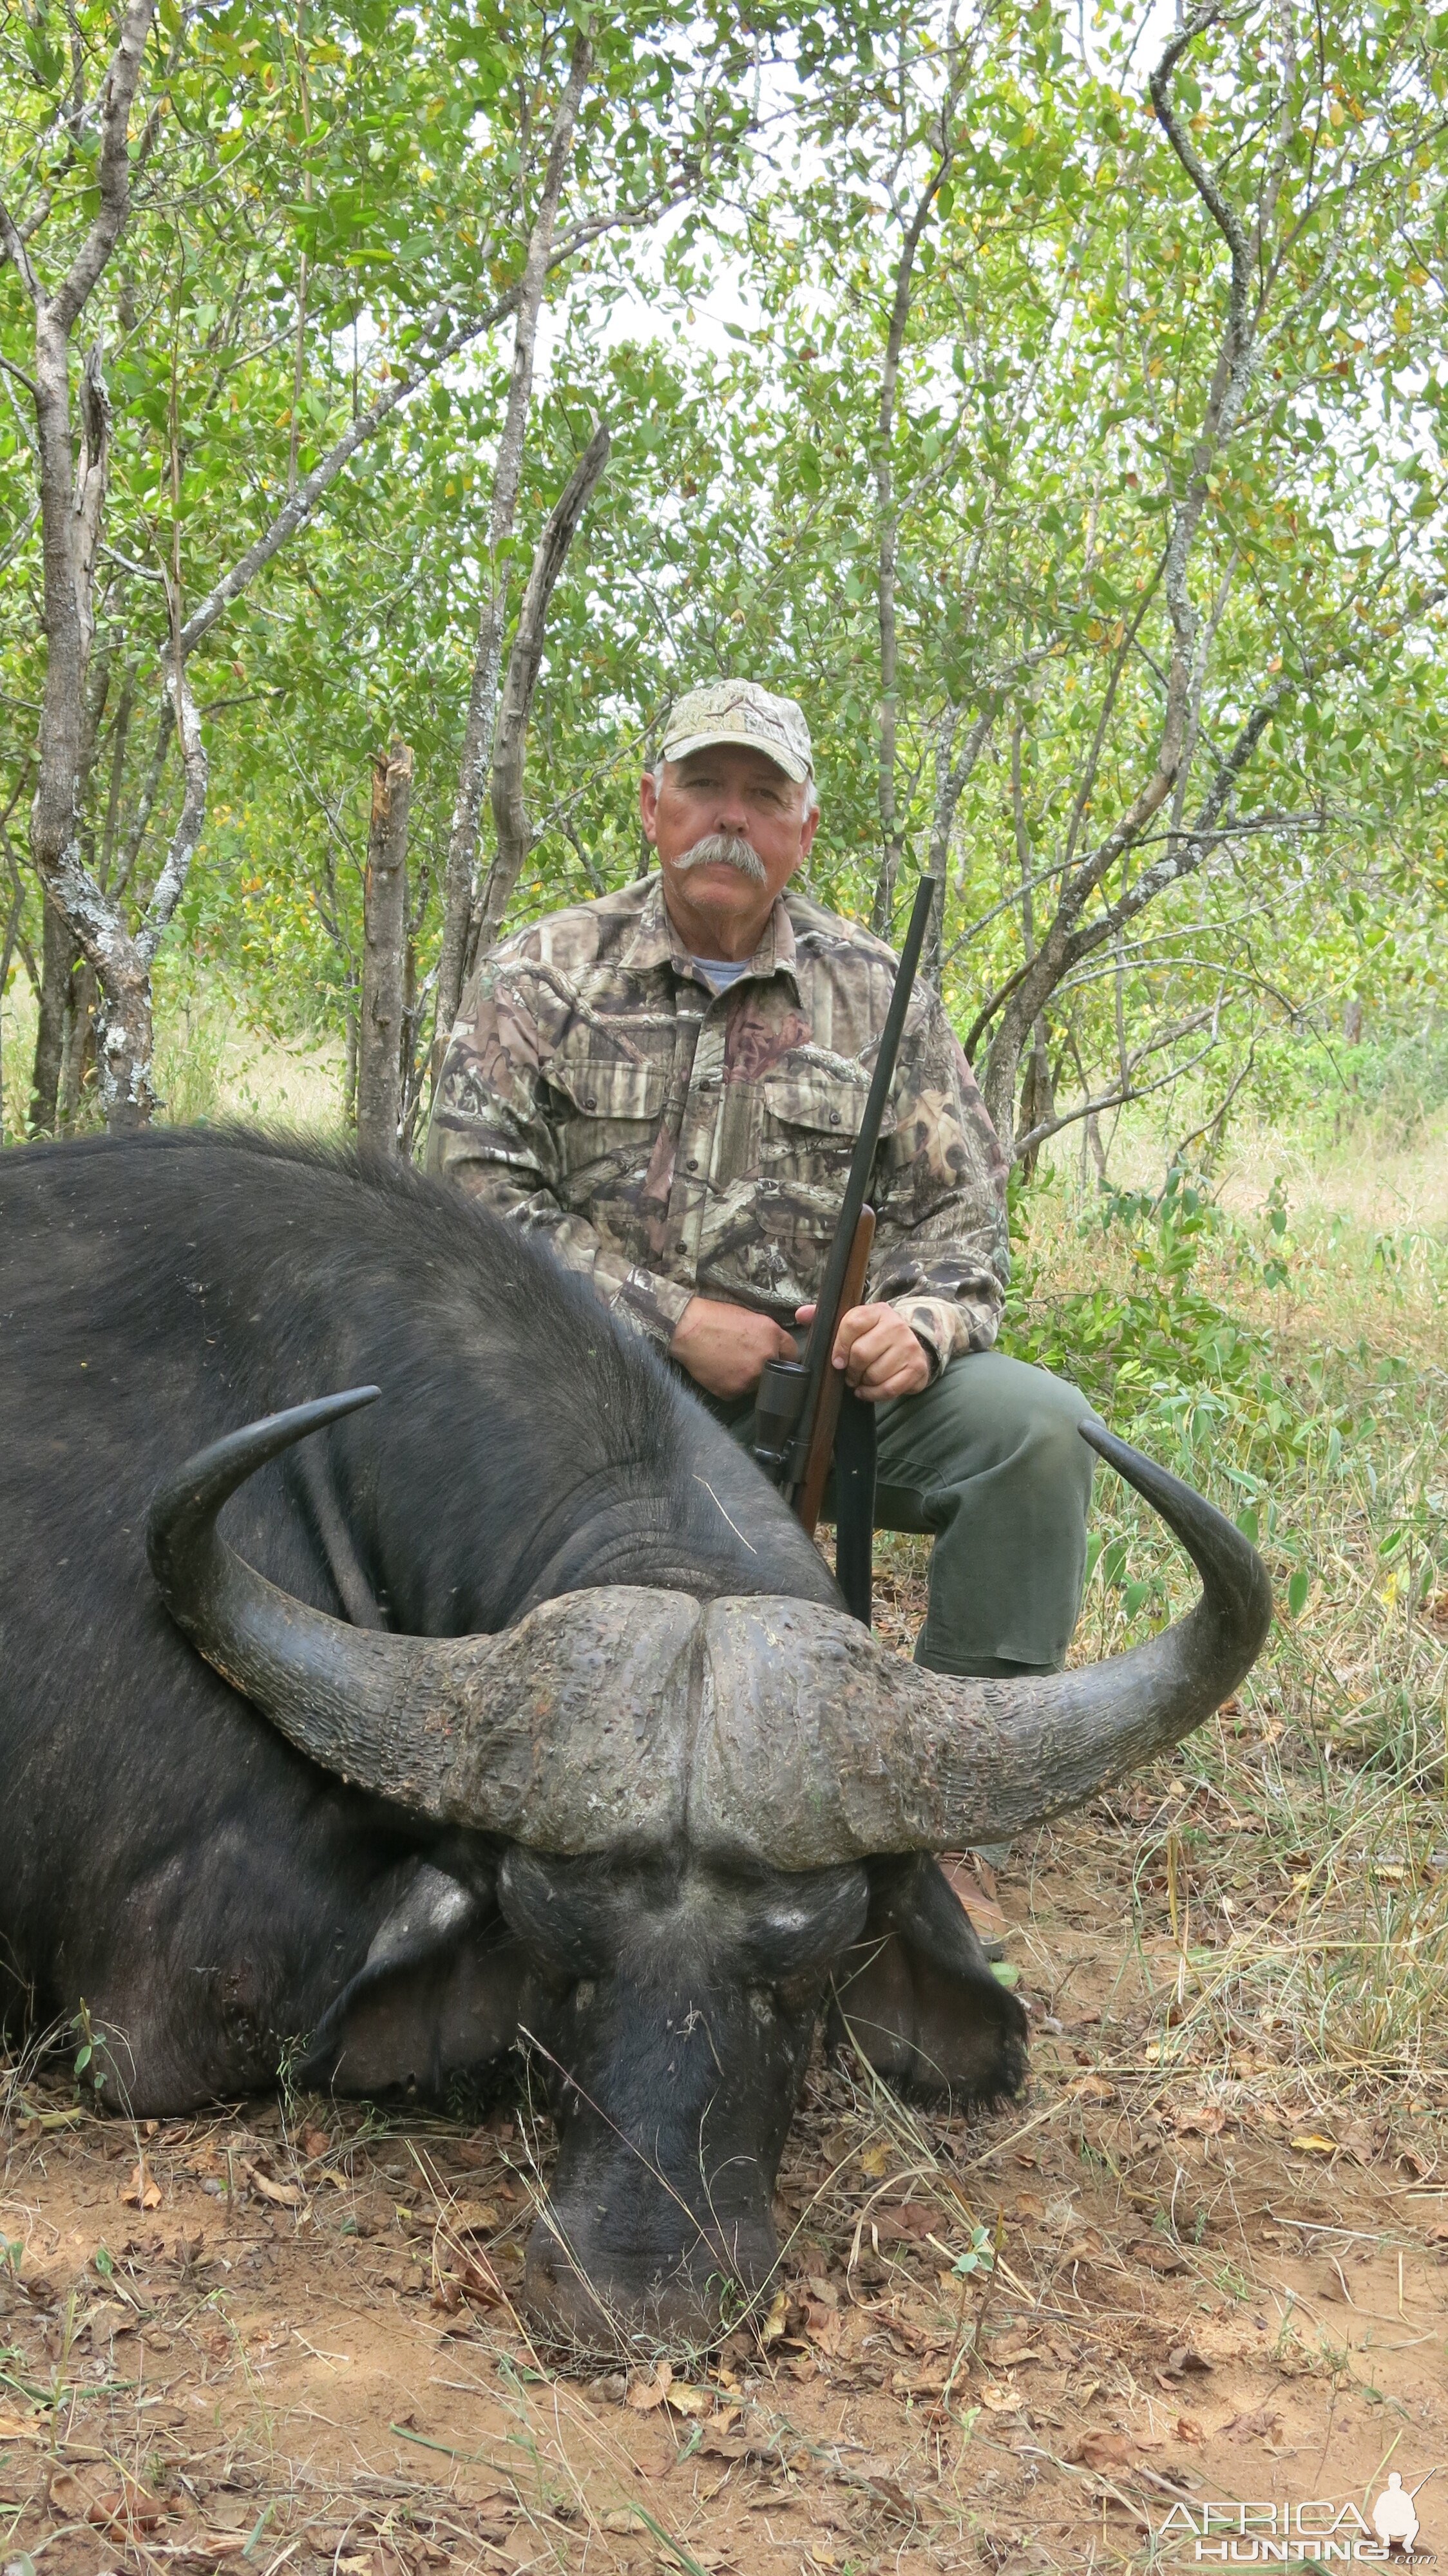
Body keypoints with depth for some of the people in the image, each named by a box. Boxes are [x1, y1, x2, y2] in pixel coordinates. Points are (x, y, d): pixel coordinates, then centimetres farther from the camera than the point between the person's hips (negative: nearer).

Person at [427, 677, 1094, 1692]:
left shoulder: (879, 995, 11)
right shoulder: (540, 978, 6)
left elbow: (958, 1213, 10)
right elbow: (477, 1191, -3)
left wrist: (922, 1324, -14)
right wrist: (676, 1321, -11)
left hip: (820, 1379, 2)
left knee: (1038, 1422, -21)